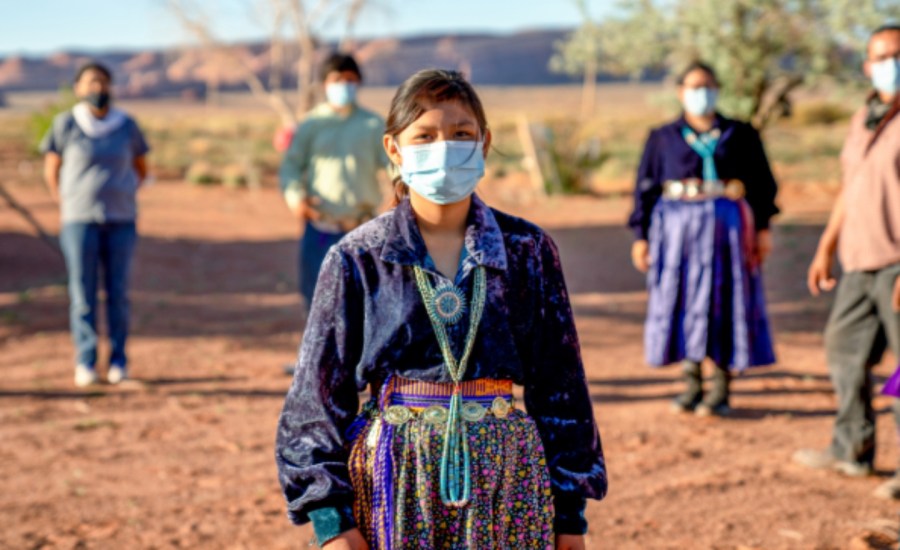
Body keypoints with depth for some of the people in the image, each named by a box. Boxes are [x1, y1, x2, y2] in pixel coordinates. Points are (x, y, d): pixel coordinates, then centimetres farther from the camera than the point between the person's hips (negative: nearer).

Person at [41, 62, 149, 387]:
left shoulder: (127, 126, 2)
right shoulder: (66, 125, -2)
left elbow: (141, 169, 16)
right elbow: (51, 170, 9)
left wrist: (122, 199, 9)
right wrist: (67, 208, 4)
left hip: (121, 221, 1)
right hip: (79, 221, -1)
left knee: (118, 292, 2)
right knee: (82, 292, -2)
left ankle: (118, 361, 10)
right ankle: (85, 363, 3)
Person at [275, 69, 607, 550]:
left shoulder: (527, 250, 4)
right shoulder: (358, 259, 0)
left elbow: (559, 387, 8)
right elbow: (320, 396, 2)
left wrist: (570, 510, 6)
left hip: (505, 474, 1)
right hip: (397, 480, -1)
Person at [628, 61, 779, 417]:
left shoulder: (740, 135, 9)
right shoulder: (664, 138, 9)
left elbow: (762, 183, 9)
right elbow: (645, 187, 9)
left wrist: (763, 228, 1)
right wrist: (641, 236, 3)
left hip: (726, 226, -1)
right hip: (677, 227, 1)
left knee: (723, 305, -1)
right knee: (682, 304, 0)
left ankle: (721, 390, 5)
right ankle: (692, 387, 10)